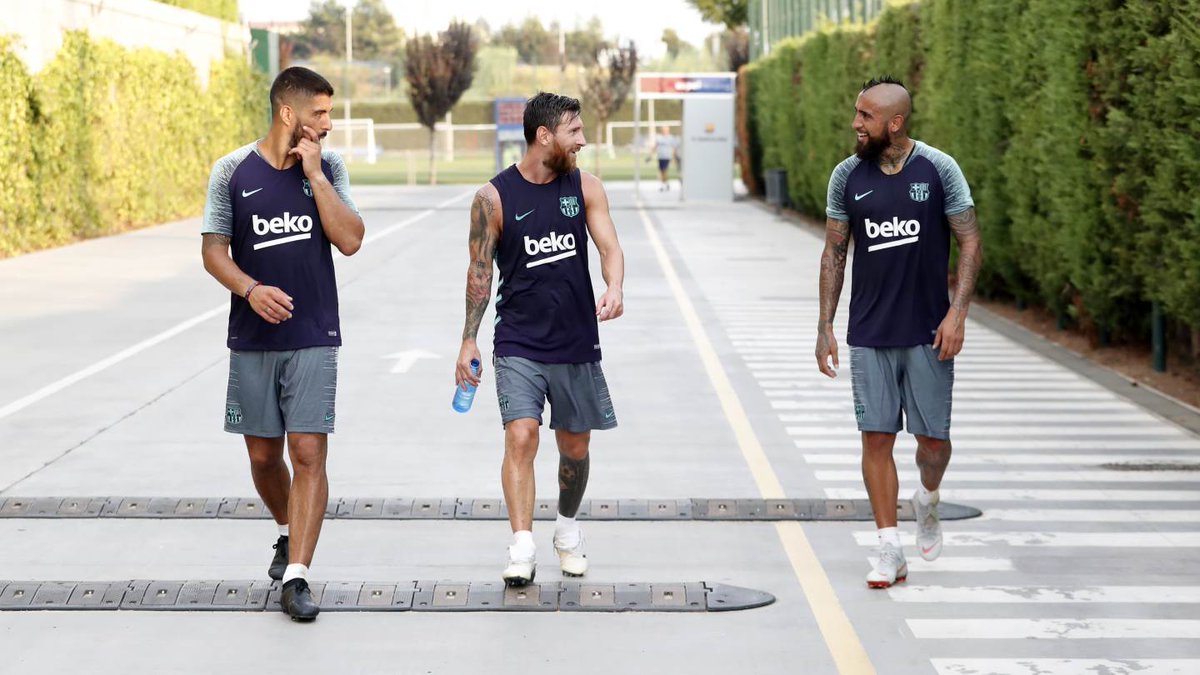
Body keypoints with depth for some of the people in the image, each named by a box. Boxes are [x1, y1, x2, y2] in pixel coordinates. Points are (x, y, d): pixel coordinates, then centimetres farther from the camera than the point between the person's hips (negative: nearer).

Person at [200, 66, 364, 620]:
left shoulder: (327, 167, 2)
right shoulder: (233, 170, 0)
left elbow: (350, 240, -8)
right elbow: (214, 249, 0)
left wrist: (313, 172, -12)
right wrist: (250, 289, -18)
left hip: (313, 338, -1)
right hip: (252, 339, 1)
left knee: (308, 454, -10)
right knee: (263, 454, 10)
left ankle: (296, 577, -10)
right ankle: (288, 533, 39)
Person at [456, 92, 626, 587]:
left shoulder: (585, 187, 3)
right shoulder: (493, 197, -5)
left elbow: (609, 247, -5)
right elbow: (480, 271, 0)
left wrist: (615, 288, -27)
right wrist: (468, 340, -2)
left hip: (577, 343, 3)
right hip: (518, 344, -3)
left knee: (575, 445, 12)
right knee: (520, 437, -18)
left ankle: (567, 528, 36)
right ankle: (522, 550, -19)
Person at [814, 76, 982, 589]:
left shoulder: (939, 170, -5)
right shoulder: (847, 176, 2)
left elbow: (971, 245, -2)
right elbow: (834, 253, 8)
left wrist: (957, 312, -14)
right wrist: (825, 328, 4)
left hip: (928, 332, -1)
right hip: (869, 335, 2)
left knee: (933, 437, 2)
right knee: (876, 436, -1)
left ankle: (927, 502, 35)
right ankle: (890, 552, 7)